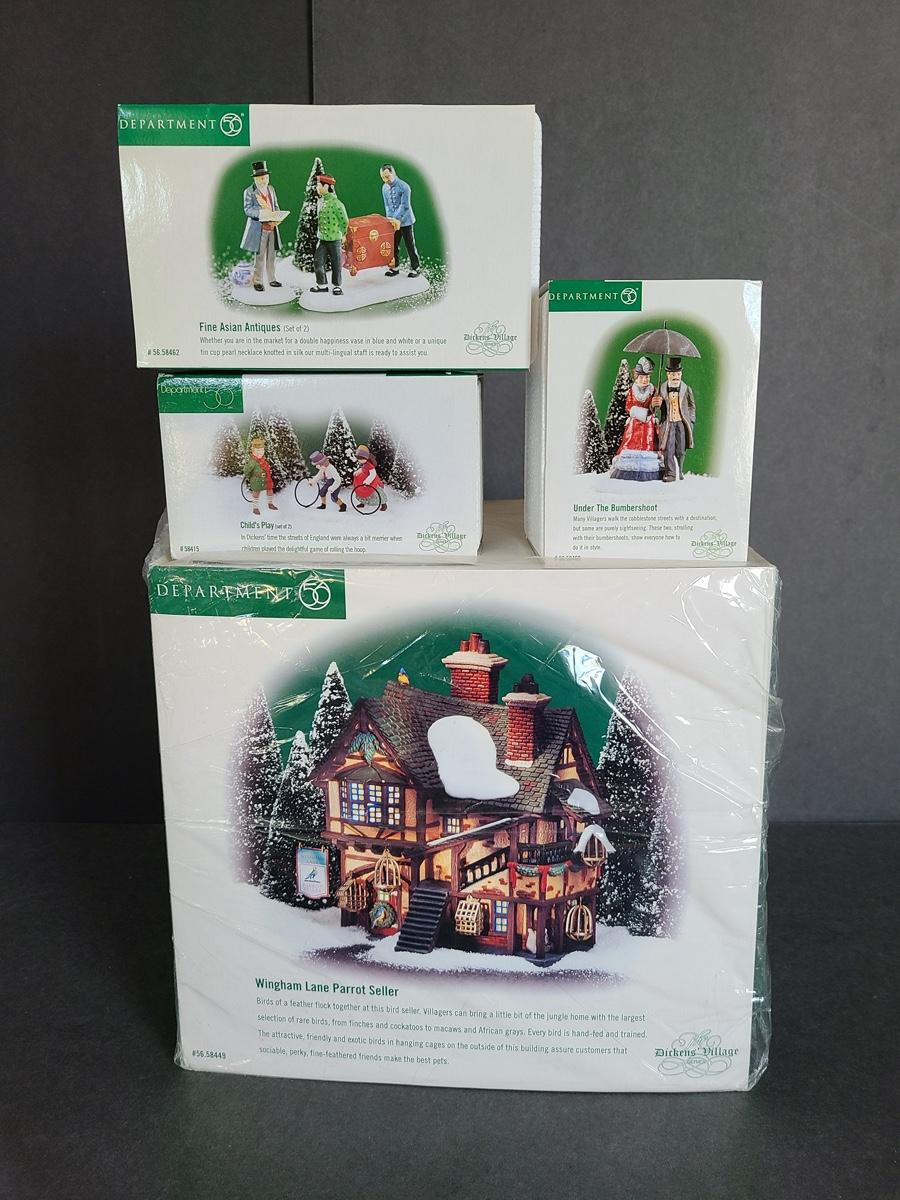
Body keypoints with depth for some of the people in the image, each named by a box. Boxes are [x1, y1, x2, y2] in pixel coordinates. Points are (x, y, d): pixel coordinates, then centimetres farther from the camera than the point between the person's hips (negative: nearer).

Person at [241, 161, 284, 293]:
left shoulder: (271, 189, 12)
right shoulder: (249, 191, -6)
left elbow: (276, 206, 16)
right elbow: (247, 209, -11)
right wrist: (260, 212, -27)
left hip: (272, 227, 5)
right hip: (259, 228, -5)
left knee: (271, 255, 11)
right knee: (259, 256, -3)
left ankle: (271, 279, 21)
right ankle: (257, 281, 4)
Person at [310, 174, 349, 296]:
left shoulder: (335, 203, -16)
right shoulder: (320, 201, 7)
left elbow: (344, 221, -10)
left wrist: (341, 234, 2)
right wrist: (320, 235, 15)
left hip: (334, 239, -7)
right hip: (322, 239, 7)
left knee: (335, 263, 5)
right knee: (318, 262, 6)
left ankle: (336, 286, 16)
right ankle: (322, 285, 18)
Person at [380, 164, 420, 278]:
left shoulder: (404, 187, -16)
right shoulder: (384, 188, 3)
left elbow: (404, 205, -19)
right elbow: (387, 205, 3)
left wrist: (397, 219, -25)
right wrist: (390, 219, -11)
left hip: (405, 221, -5)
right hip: (393, 221, 6)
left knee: (410, 245, 1)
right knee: (393, 245, 10)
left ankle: (415, 268, 10)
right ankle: (395, 267, 22)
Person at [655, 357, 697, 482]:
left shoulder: (686, 389, 4)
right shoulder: (662, 389, 3)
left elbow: (692, 406, 12)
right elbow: (659, 406, 13)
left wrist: (691, 421, 6)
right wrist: (657, 403, -12)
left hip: (682, 423, 0)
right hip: (668, 423, 0)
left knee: (680, 449, 3)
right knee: (668, 448, -6)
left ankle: (679, 471, 18)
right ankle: (670, 473, -1)